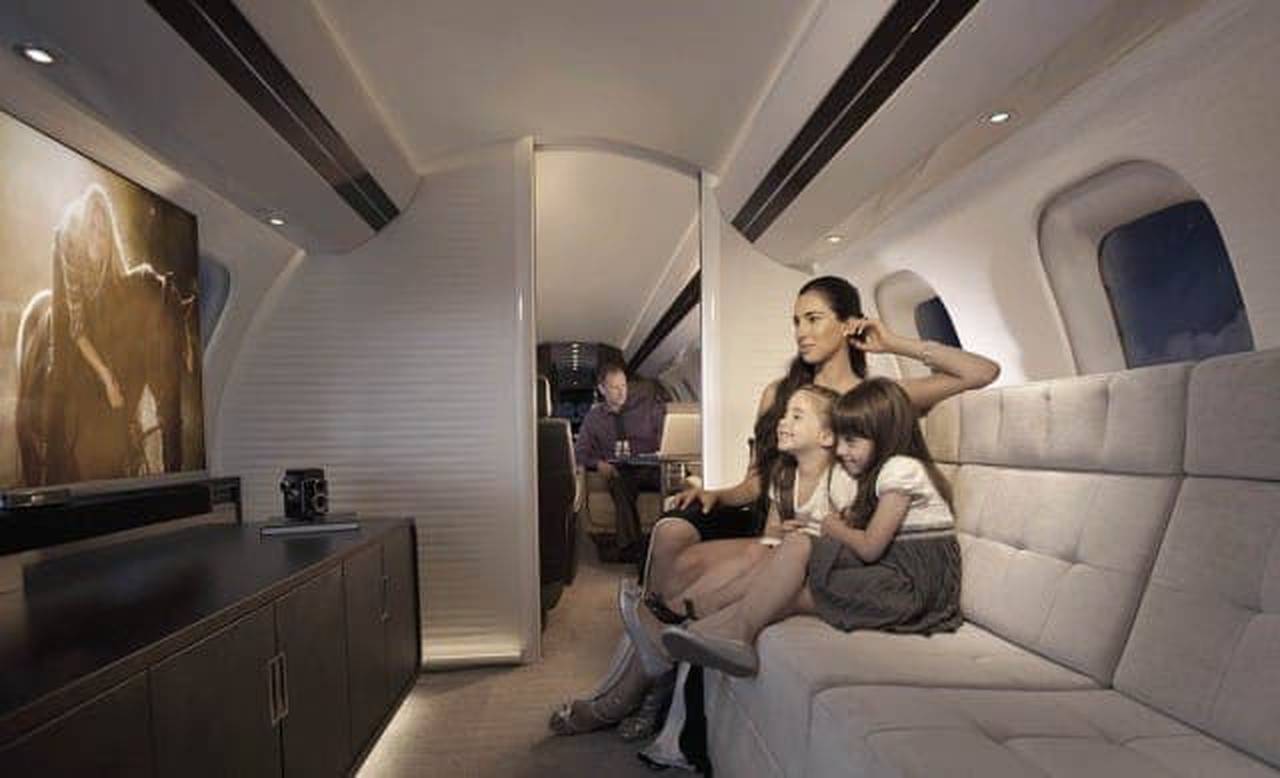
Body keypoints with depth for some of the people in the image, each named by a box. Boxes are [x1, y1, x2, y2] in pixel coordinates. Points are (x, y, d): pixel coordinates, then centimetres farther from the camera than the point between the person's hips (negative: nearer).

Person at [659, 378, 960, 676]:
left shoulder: (902, 468, -10)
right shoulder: (882, 471, 19)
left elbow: (869, 548, -15)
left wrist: (834, 529, 1)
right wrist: (846, 522, -6)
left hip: (913, 583, -8)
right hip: (894, 574, 8)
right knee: (797, 544, -12)